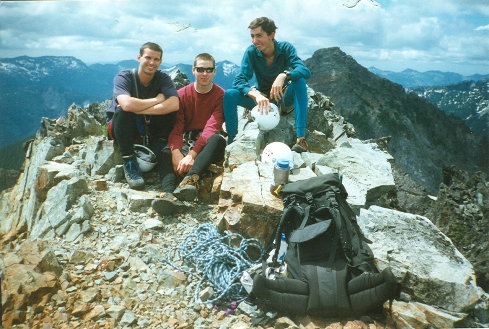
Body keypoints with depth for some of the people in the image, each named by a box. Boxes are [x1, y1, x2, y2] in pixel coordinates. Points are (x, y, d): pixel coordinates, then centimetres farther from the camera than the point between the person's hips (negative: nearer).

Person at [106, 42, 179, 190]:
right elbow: (127, 104, -39)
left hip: (148, 127, 2)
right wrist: (157, 100, -25)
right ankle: (129, 162, -27)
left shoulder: (163, 78, -9)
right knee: (122, 112, -36)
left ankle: (157, 152, -9)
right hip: (119, 126, -2)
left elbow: (174, 104, -30)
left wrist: (138, 109, -35)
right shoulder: (124, 77, -17)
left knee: (170, 110, -23)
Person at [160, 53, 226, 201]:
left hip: (208, 146, -2)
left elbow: (211, 130, -17)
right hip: (186, 143, 2)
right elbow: (176, 128, -8)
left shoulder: (221, 95, -4)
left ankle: (190, 179, -56)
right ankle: (168, 193, -54)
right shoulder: (182, 94, 3)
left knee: (218, 138, -35)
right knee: (166, 152, -29)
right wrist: (176, 153, -30)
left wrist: (191, 155, -31)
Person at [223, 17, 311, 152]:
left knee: (300, 82, -33)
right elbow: (239, 81, -23)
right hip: (261, 97, 1)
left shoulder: (285, 48, -15)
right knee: (230, 94, -23)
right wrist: (256, 95, -42)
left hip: (283, 96, -1)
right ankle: (231, 142, -16)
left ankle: (301, 138, -38)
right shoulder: (251, 52, -13)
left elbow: (305, 71, -28)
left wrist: (284, 75, -48)